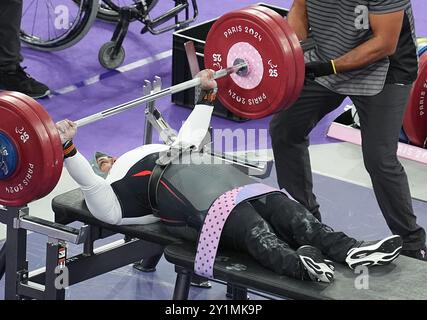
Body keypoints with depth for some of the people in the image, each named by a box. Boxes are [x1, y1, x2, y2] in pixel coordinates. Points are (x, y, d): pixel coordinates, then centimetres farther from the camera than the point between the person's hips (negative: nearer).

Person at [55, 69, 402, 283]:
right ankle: (298, 265, -63)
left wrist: (206, 94, 48)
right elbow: (86, 179, 0)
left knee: (278, 205, -21)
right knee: (244, 223, -36)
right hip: (177, 185, -7)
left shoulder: (158, 153, 43)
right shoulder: (110, 195, 20)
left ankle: (349, 250, -42)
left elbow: (190, 136, 47)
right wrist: (67, 147, -13)